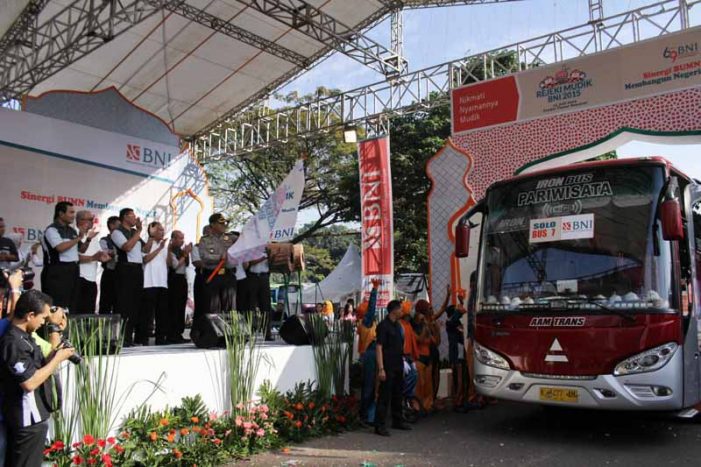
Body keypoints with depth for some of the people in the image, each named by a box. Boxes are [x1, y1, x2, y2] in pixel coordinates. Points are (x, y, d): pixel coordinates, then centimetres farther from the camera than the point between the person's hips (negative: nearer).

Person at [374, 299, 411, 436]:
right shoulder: (383, 326, -12)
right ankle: (380, 425, -1)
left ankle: (397, 421, 28)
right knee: (384, 396, -6)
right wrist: (381, 369, -22)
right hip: (388, 367, -8)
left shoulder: (398, 326, 13)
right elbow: (379, 348, -16)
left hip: (398, 366, 8)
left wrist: (402, 364, 16)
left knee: (397, 394, 16)